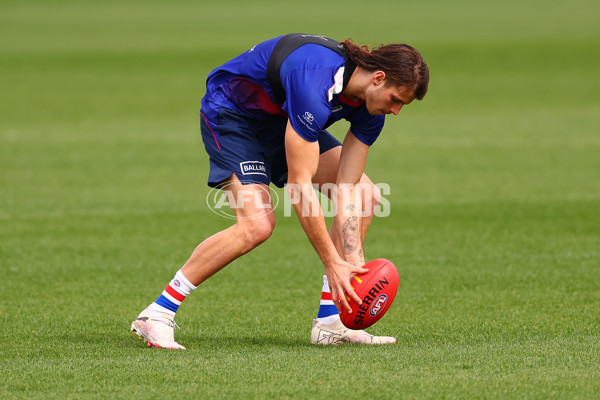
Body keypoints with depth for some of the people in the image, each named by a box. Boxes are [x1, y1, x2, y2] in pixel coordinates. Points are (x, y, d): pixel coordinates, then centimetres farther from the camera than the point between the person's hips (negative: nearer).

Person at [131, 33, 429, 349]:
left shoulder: (372, 100, -16)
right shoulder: (314, 86, -40)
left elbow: (347, 188, -13)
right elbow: (299, 183, -36)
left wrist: (353, 265, -23)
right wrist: (332, 263, -34)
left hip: (283, 119, 9)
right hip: (229, 113, -8)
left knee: (365, 195, -3)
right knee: (257, 223, -27)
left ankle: (329, 322, 0)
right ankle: (157, 315, -18)